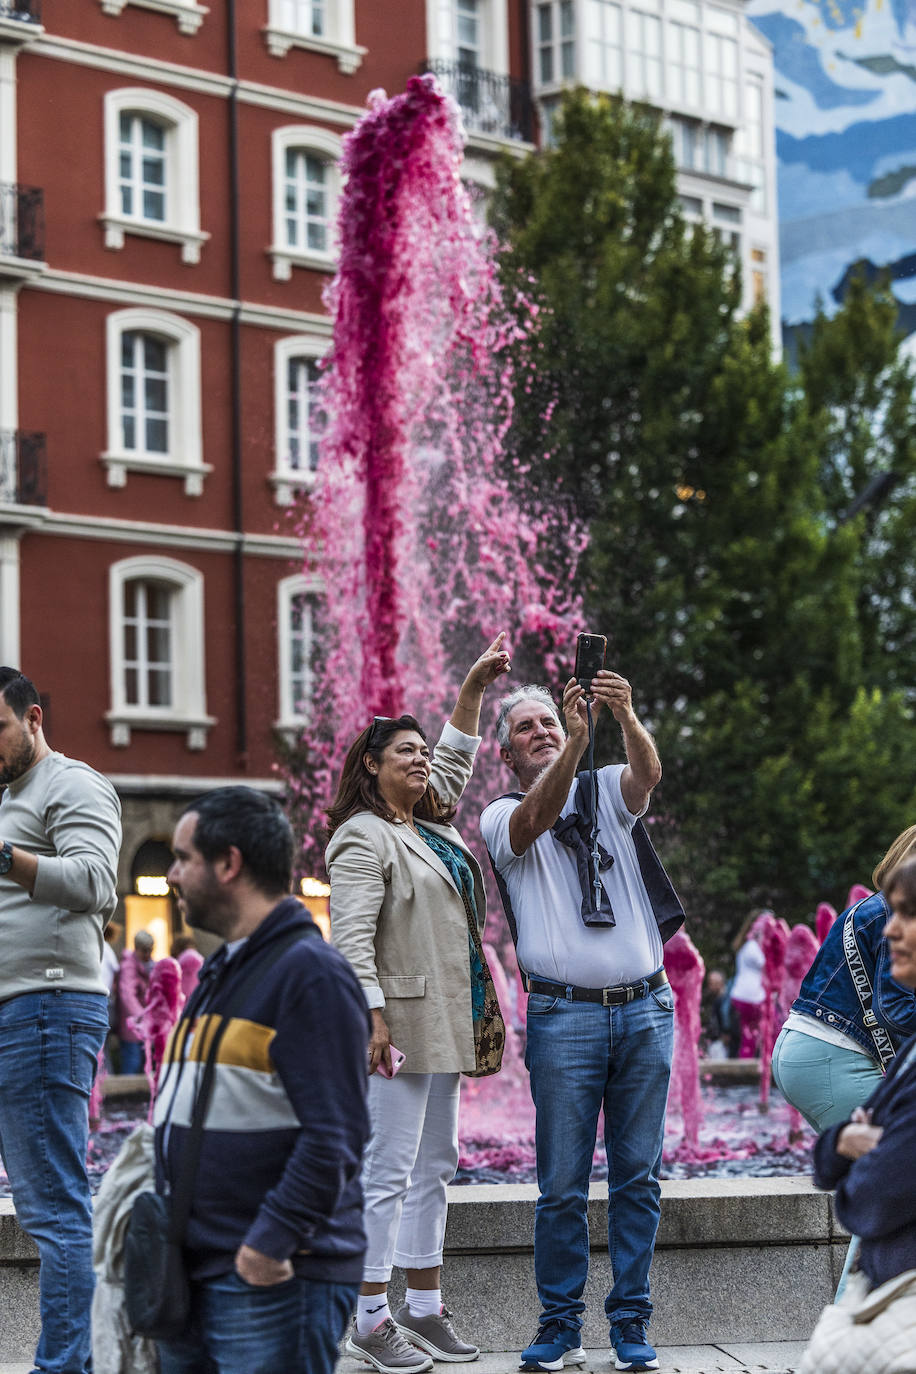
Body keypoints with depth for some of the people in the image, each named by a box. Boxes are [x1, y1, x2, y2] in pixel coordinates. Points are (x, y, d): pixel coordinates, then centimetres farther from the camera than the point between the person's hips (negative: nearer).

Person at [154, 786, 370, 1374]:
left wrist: (271, 1240, -23)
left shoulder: (312, 972, -12)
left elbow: (335, 1135, -20)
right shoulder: (223, 971, 19)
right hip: (193, 1274, 9)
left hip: (272, 1281, -9)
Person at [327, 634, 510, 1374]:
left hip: (443, 1026, 9)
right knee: (388, 1172, -8)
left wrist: (473, 689, 27)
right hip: (397, 1027, -9)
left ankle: (425, 1307, 18)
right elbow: (352, 936, -16)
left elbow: (456, 760, 34)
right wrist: (371, 1015, -22)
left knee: (434, 1167, 12)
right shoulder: (364, 838, -8)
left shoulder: (429, 824, 18)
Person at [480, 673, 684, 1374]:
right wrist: (578, 737, -33)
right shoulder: (501, 817, 7)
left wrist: (627, 717, -32)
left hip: (645, 1008, 2)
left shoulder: (607, 790, 13)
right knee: (562, 1184, -2)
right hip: (564, 1016, -2)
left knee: (638, 1177, 4)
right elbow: (538, 817, -17)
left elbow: (647, 772, -10)